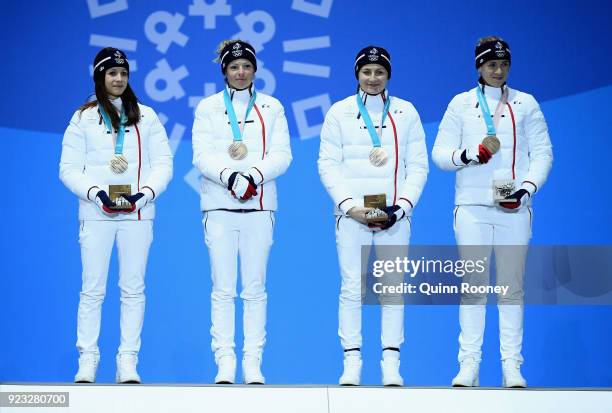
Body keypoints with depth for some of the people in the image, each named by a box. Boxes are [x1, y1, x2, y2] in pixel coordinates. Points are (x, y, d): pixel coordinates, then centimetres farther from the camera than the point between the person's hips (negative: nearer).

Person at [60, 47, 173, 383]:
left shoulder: (146, 116, 11)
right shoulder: (84, 118, 7)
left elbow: (163, 162, 6)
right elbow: (69, 168, 2)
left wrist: (145, 193, -11)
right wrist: (96, 192, -13)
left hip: (137, 213, 1)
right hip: (96, 213, -1)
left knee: (133, 289, 0)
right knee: (92, 289, -3)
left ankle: (128, 362, 3)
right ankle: (87, 361, 1)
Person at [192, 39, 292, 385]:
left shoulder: (272, 108, 10)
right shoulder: (208, 107, 9)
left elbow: (282, 156, 2)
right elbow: (202, 155, -1)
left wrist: (253, 176, -16)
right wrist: (229, 176, -20)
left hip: (259, 205, 1)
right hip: (220, 206, 0)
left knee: (255, 289, 0)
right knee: (223, 289, -2)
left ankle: (253, 364, 1)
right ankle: (225, 363, -1)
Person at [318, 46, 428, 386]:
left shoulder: (406, 112, 10)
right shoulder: (339, 112, 8)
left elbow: (418, 166, 7)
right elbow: (328, 165, 4)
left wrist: (402, 207, -6)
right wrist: (350, 205, -9)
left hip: (395, 215, 1)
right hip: (352, 213, -1)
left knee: (393, 288, -3)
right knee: (352, 288, -5)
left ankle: (391, 365, -1)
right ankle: (352, 363, -2)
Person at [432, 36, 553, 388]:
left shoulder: (526, 104, 11)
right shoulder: (461, 104, 10)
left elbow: (543, 152, 7)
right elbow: (440, 153, 6)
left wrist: (527, 188, -8)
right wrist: (472, 154, -13)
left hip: (514, 207, 0)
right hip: (472, 205, 0)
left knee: (512, 286, -2)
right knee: (473, 285, -4)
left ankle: (512, 365, -1)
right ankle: (469, 364, -2)